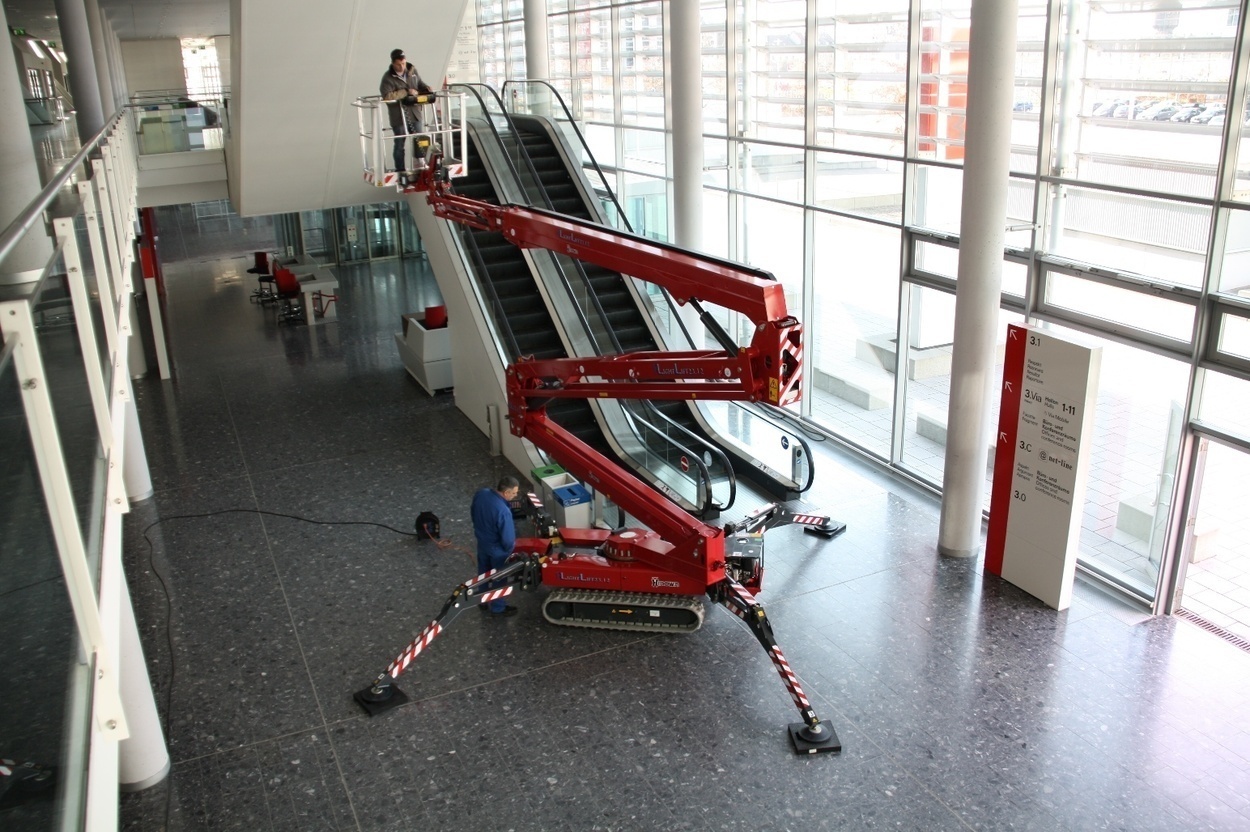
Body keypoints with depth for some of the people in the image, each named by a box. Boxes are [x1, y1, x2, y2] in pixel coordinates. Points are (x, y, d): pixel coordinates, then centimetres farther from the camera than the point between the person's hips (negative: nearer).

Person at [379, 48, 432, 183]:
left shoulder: (412, 71, 3)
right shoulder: (388, 78, -15)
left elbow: (420, 84, 21)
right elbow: (387, 96, -30)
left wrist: (427, 89, -3)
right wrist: (406, 92, -26)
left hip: (414, 113, 5)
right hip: (398, 116, -5)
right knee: (400, 145, 5)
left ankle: (421, 165, 31)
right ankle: (401, 172, 14)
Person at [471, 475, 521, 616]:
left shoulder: (481, 494, -17)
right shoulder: (503, 511, -39)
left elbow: (473, 512, 4)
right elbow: (508, 539, -29)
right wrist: (509, 550, -7)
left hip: (482, 542, 7)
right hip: (497, 549, -7)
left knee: (483, 573, 29)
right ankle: (498, 608, 39)